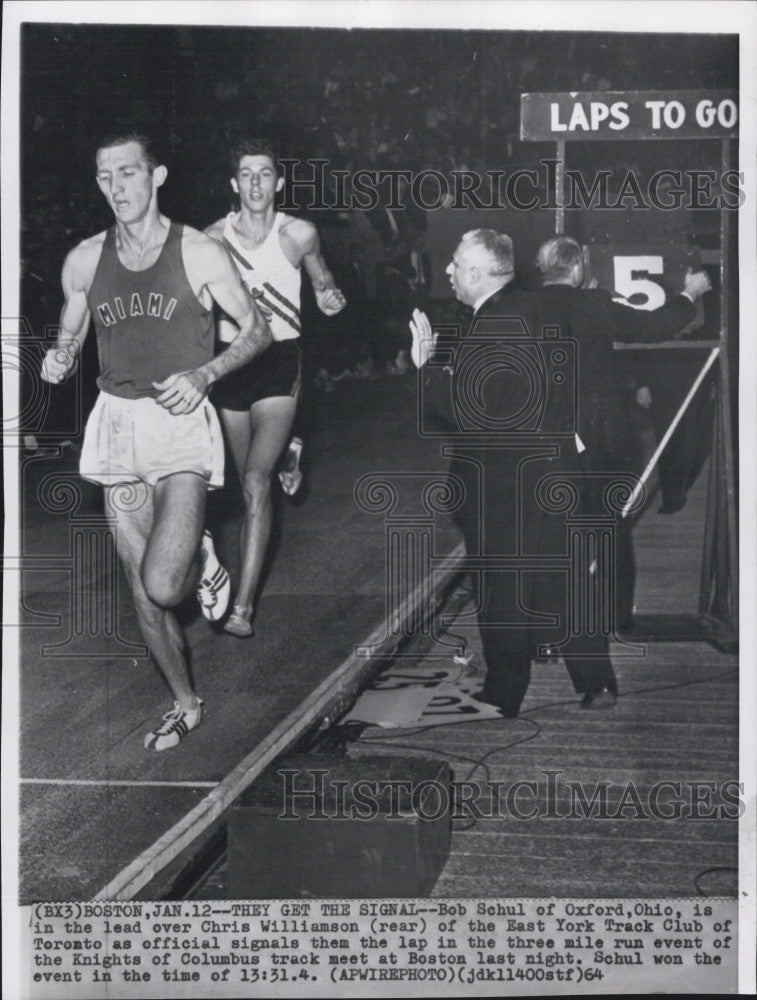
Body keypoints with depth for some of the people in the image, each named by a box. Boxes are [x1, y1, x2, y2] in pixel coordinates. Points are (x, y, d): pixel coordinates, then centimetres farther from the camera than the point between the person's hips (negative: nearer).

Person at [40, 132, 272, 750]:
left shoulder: (200, 255, -6)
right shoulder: (84, 262, 5)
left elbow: (257, 331, 1)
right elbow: (69, 341, 18)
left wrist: (203, 376, -14)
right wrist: (59, 362, -5)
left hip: (182, 423, -4)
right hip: (117, 424, 4)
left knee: (162, 585, -21)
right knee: (143, 595, 8)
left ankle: (202, 563, 16)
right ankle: (186, 704, 29)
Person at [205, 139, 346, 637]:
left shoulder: (299, 234, -5)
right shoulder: (215, 237, -2)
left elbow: (322, 278, 17)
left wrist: (329, 296, 0)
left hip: (280, 361, -3)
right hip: (231, 360, 3)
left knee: (257, 480, -18)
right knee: (247, 481, 16)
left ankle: (242, 606, -18)